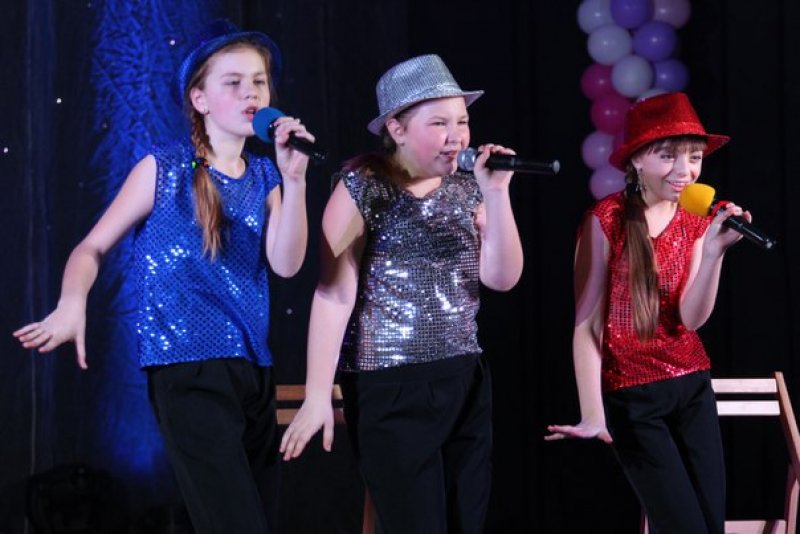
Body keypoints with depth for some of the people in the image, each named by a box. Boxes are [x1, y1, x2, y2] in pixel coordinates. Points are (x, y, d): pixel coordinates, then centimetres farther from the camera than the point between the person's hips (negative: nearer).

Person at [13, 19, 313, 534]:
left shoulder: (264, 177, 10)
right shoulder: (164, 168, -2)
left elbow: (286, 264, -3)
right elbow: (93, 247, -1)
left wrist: (293, 179, -14)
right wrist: (72, 304, -22)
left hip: (256, 371, 6)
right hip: (188, 371, -6)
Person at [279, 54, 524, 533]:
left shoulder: (466, 187, 8)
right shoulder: (363, 188, -8)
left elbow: (503, 277, 2)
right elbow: (334, 294, -11)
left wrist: (496, 193, -8)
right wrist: (317, 395, -16)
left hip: (466, 381, 6)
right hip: (391, 386, -6)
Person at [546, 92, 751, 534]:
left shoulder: (696, 221, 4)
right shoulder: (607, 220, -14)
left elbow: (692, 317, -4)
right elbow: (587, 324, -14)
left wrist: (715, 250, -19)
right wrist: (593, 415, -20)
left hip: (693, 385, 6)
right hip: (631, 394, -6)